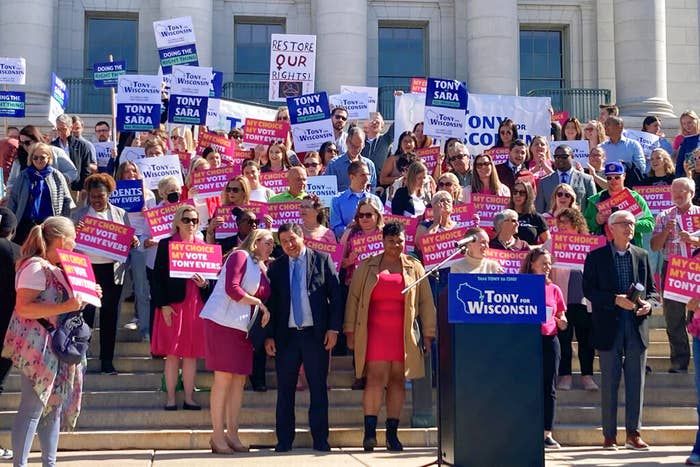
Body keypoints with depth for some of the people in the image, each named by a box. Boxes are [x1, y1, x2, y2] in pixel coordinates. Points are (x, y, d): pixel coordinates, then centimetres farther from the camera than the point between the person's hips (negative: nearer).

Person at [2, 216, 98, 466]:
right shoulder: (35, 267, -16)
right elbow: (23, 307, -24)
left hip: (55, 346, 10)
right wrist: (66, 307, -28)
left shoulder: (54, 268, 15)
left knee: (53, 405, 12)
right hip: (36, 346, -10)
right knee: (32, 409, -8)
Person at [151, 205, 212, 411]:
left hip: (196, 304, 3)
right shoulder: (166, 244, 1)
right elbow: (157, 276, -2)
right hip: (173, 305, -3)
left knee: (191, 354, 4)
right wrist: (163, 305, -10)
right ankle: (170, 398, 6)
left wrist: (205, 284, -10)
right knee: (172, 353, 0)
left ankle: (189, 398, 10)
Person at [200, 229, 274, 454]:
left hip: (243, 327, 8)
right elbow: (232, 288, -17)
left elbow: (264, 297, 16)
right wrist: (258, 302, -10)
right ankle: (217, 435, -3)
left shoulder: (263, 269, 18)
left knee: (239, 379, 5)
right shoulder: (240, 256, -6)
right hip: (223, 322, -8)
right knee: (223, 378, -7)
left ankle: (232, 434, 10)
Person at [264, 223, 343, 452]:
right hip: (286, 335, 2)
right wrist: (269, 335, 2)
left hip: (316, 334, -2)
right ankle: (284, 440, 11)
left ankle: (320, 439, 11)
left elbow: (335, 296, 0)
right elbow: (270, 303, 9)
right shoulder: (276, 267, 9)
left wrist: (333, 328, -7)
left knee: (318, 389, 4)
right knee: (285, 391, 4)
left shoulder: (322, 260, 3)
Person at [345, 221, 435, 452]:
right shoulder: (367, 266, 8)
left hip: (404, 333, 2)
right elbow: (354, 298, 8)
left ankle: (392, 433, 11)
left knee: (398, 380, 4)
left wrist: (428, 334, 5)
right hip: (375, 331, -1)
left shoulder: (414, 267, 10)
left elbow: (426, 302, 10)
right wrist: (350, 330, 2)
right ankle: (369, 432, -10)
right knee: (375, 378, -11)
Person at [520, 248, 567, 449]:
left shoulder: (554, 289, 10)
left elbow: (561, 318, 14)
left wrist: (562, 322, -8)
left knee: (549, 388, 3)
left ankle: (547, 434, 7)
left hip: (549, 341, 3)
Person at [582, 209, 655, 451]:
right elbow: (588, 290, -5)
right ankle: (609, 435, 9)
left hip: (637, 326, 3)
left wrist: (649, 304, -6)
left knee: (636, 381, 4)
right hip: (609, 327, -3)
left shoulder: (642, 256, 11)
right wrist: (616, 300, -16)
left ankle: (633, 433, 12)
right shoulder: (596, 257, 1)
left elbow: (652, 288, 14)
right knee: (609, 382, 2)